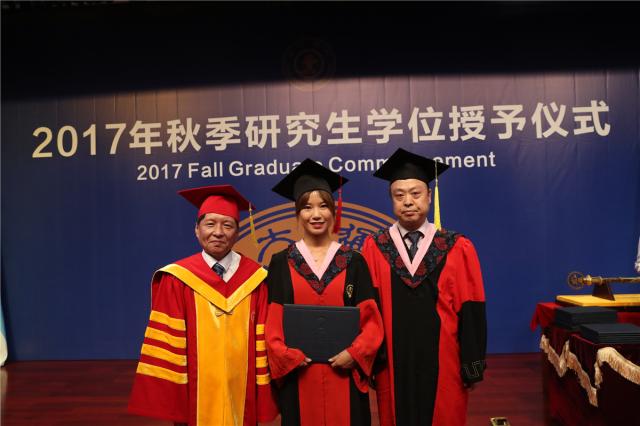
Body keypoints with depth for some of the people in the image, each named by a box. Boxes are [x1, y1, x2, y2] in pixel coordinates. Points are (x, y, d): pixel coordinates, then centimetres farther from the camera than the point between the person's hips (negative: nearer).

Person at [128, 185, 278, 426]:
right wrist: (172, 403, -8)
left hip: (242, 398, 1)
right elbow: (167, 341, -6)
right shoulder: (177, 280, -7)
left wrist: (263, 403, -3)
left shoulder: (255, 279, -4)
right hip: (195, 397, -1)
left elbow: (263, 343, -3)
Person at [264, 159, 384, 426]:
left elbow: (371, 319, 0)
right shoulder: (281, 263, 2)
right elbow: (272, 322, 1)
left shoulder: (353, 261, 3)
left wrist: (354, 353, -13)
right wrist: (287, 355, -12)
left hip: (344, 373, 0)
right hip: (298, 376, 0)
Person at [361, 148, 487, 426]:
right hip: (393, 365, 0)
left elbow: (470, 310, -3)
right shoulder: (374, 248, -3)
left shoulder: (457, 248, -3)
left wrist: (472, 365, -4)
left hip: (442, 364, 0)